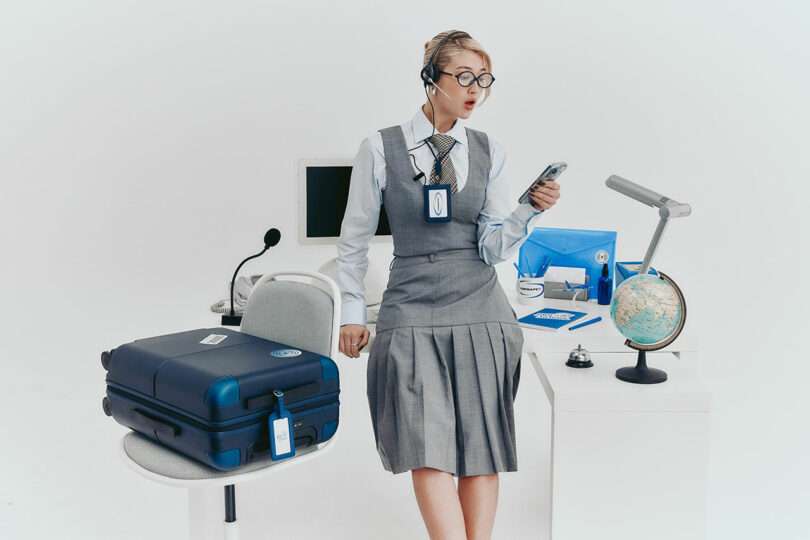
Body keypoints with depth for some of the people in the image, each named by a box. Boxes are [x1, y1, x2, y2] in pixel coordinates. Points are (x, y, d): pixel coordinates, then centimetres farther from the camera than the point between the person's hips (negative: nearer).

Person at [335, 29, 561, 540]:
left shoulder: (489, 151, 5)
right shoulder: (380, 148, -2)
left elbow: (495, 247, 1)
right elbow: (355, 237, 5)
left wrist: (530, 210, -16)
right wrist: (353, 311, 6)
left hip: (481, 311, 2)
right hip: (412, 311, -2)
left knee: (481, 446, 5)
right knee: (429, 447, -9)